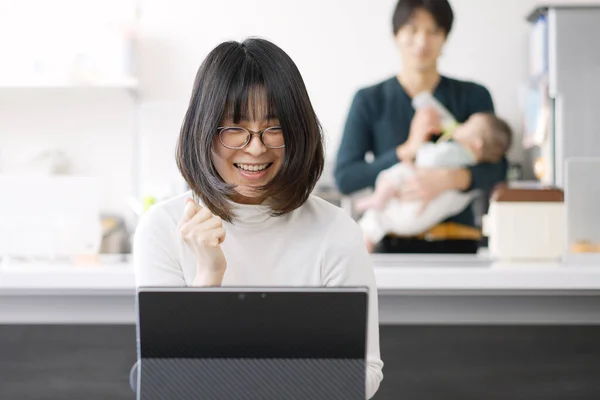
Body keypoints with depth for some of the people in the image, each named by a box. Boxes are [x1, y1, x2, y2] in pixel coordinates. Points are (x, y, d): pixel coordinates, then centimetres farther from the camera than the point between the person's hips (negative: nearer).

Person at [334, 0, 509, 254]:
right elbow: (344, 178, -1)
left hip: (455, 242, 0)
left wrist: (450, 179, -22)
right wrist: (408, 150, -12)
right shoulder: (370, 101, 7)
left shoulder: (473, 97, 8)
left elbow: (497, 170, -2)